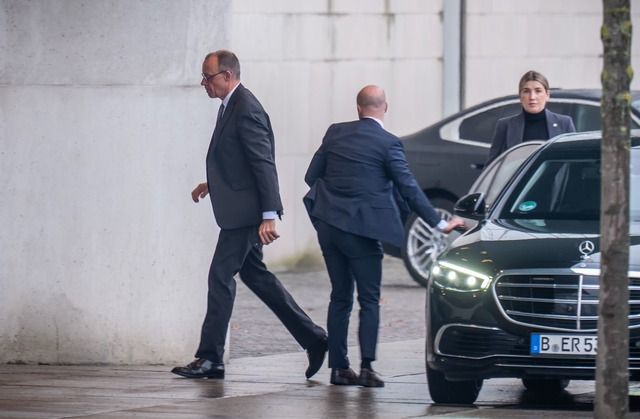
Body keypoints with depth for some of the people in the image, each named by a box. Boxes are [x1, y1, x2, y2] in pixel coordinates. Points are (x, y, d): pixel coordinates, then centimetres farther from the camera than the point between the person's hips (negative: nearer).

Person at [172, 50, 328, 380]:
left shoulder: (246, 110, -18)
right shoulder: (231, 106, 13)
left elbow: (264, 164, -22)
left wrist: (268, 216, -25)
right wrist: (213, 184, 15)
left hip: (243, 214, -11)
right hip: (239, 212, 11)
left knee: (220, 277, -6)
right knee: (254, 275, 15)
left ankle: (210, 359, 0)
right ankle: (312, 338, 18)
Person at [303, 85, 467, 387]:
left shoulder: (336, 133, 5)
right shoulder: (387, 143, -8)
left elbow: (311, 176, 8)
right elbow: (408, 189, -9)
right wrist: (439, 224, -3)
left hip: (328, 225, 5)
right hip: (361, 229, -5)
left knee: (340, 297, 13)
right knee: (369, 300, 1)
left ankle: (338, 367, 11)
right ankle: (366, 367, -10)